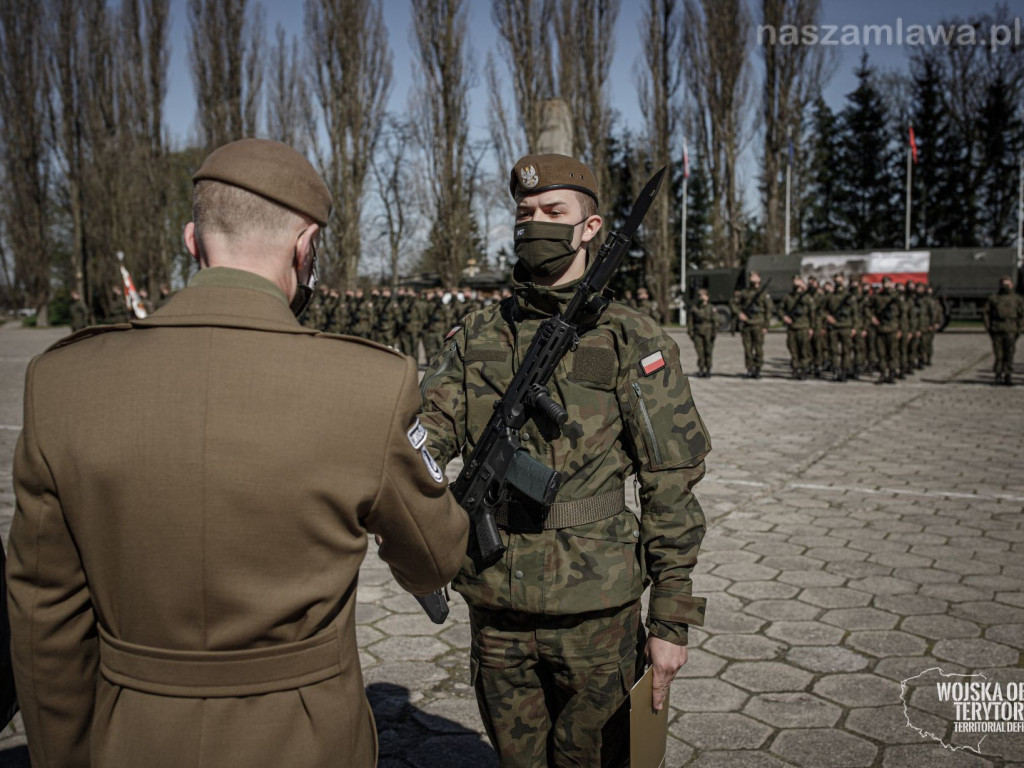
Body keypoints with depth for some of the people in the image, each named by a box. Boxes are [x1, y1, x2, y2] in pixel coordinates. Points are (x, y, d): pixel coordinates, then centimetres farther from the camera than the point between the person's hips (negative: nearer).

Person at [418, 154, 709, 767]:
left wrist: (672, 622, -7)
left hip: (596, 612, -3)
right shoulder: (475, 338, 5)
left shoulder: (634, 343, -7)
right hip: (494, 610, 3)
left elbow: (672, 489, -6)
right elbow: (426, 430, -5)